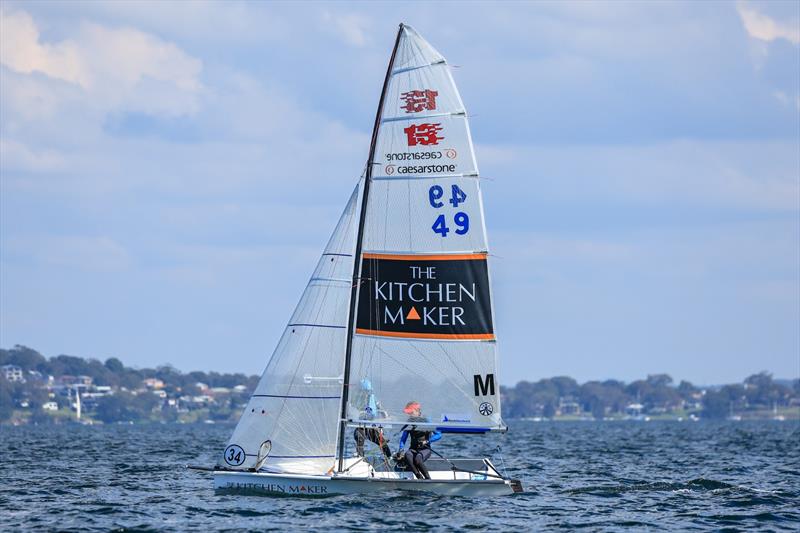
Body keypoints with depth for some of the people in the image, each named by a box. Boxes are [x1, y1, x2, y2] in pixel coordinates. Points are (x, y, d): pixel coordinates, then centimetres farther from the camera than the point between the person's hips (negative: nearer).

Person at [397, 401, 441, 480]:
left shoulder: (426, 422, -6)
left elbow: (438, 435, -7)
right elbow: (403, 438, 11)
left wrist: (426, 441, -19)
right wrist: (401, 449, -6)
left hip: (425, 449, -3)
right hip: (413, 449, 3)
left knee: (417, 459, -37)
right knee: (407, 455, -34)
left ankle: (428, 478, -22)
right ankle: (419, 477, -35)